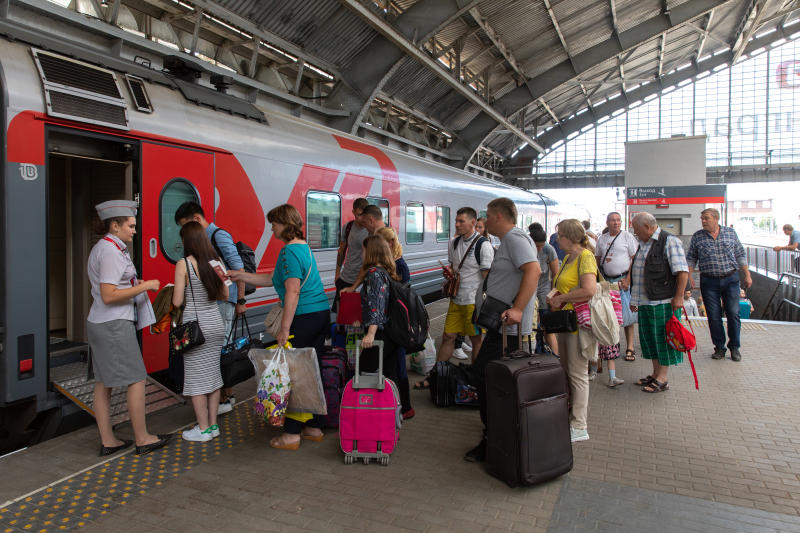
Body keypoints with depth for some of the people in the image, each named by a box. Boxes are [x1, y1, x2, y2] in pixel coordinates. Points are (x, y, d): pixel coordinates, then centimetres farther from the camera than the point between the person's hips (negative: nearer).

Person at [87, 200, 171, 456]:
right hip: (114, 324, -10)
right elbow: (108, 296, -23)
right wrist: (144, 286, -16)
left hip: (98, 323, 10)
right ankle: (142, 439, 8)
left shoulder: (102, 247, 14)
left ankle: (107, 440, 20)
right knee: (136, 379, -1)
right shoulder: (111, 252, -17)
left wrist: (133, 282, 14)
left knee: (104, 382, 12)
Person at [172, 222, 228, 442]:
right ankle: (213, 425, 23)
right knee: (213, 373, 14)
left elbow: (177, 302, -12)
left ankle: (203, 429, 14)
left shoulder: (183, 264, -13)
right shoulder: (215, 262, 3)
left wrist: (177, 292, 8)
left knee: (196, 377, 5)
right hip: (216, 323, 6)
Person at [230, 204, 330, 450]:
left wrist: (284, 329, -21)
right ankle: (314, 427, 25)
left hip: (304, 318, -10)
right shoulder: (304, 247, 17)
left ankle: (292, 434, 8)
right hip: (322, 313, 10)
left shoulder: (289, 252, -13)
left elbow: (292, 292, -21)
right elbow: (274, 279, 24)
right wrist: (240, 276, 26)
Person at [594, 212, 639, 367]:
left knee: (626, 315, -6)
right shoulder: (601, 239, 13)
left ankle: (630, 347, -1)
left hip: (623, 279, -4)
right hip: (607, 281, 4)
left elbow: (635, 259, -5)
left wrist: (628, 279, -12)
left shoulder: (627, 236, -1)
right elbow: (597, 260, 20)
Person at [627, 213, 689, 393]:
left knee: (662, 338, -2)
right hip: (644, 302, 9)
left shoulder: (669, 241, -10)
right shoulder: (643, 244, 17)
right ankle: (655, 374, 26)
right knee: (649, 338, 14)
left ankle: (662, 380, 7)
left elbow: (683, 271, -15)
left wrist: (679, 296, -19)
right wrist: (634, 299, 23)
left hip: (662, 302, -9)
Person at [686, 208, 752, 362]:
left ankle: (734, 347, 16)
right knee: (714, 316, 2)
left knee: (733, 313, 1)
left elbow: (740, 255, 10)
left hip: (731, 279, 0)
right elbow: (691, 258, 7)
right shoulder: (697, 237, 2)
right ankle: (719, 347, 14)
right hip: (709, 281, 0)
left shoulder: (730, 233, 5)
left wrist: (747, 275, 8)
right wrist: (688, 277, -3)